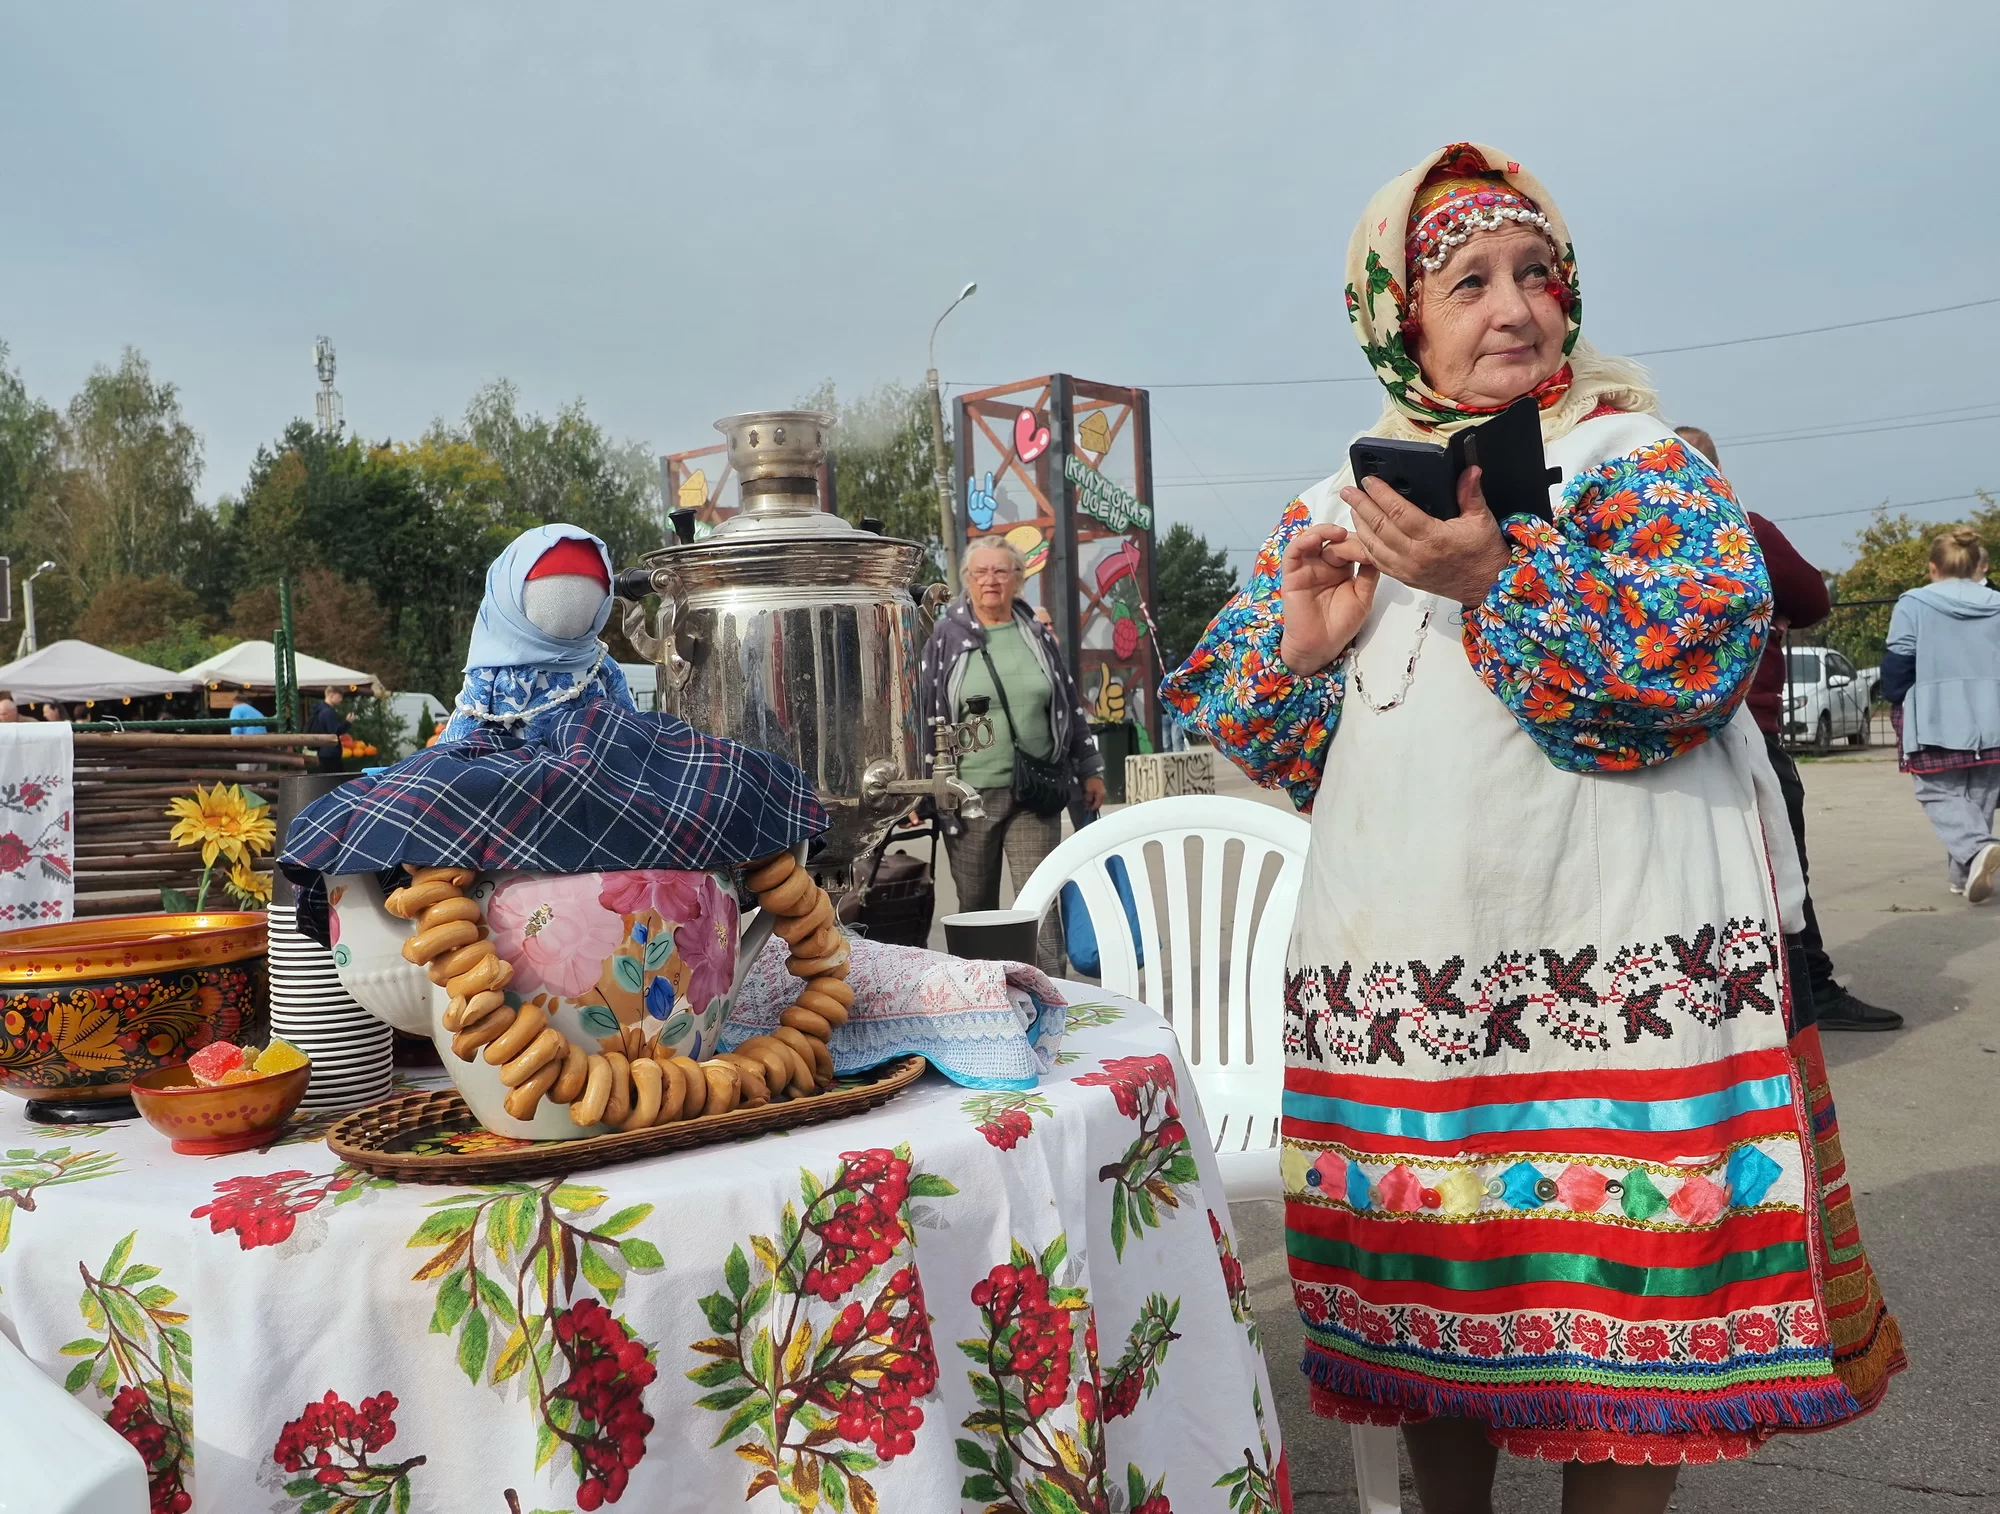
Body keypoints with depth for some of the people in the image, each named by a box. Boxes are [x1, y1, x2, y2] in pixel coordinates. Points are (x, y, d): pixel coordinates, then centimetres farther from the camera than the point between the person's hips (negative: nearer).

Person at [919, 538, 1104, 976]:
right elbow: (922, 714, -1)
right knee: (977, 908, 9)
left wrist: (1090, 770, 17)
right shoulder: (945, 638, 0)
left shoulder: (1038, 635, 9)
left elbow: (1071, 706, 16)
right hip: (969, 794, -1)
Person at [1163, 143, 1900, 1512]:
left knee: (1619, 1293, 1)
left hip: (1610, 943, -3)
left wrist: (1499, 578, -22)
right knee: (1426, 1283, 13)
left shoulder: (1637, 457, 4)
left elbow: (1704, 644, -13)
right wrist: (1300, 644, -8)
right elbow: (1229, 717, 12)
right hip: (1399, 960, 3)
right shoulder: (1336, 507, 13)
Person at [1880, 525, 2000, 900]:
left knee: (1941, 794, 3)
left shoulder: (1913, 604, -5)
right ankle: (1967, 874, 14)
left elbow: (1897, 662, -8)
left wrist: (1896, 701, 9)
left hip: (1935, 721, -4)